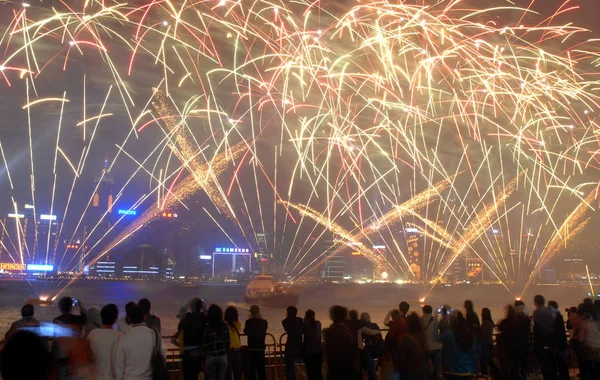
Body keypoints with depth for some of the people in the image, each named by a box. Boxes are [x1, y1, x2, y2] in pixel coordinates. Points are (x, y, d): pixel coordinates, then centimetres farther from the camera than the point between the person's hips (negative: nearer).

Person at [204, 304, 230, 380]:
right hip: (223, 357, 3)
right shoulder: (225, 326, -2)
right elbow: (228, 341, 2)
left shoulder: (207, 328, -11)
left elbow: (204, 344, -8)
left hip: (211, 357, -3)